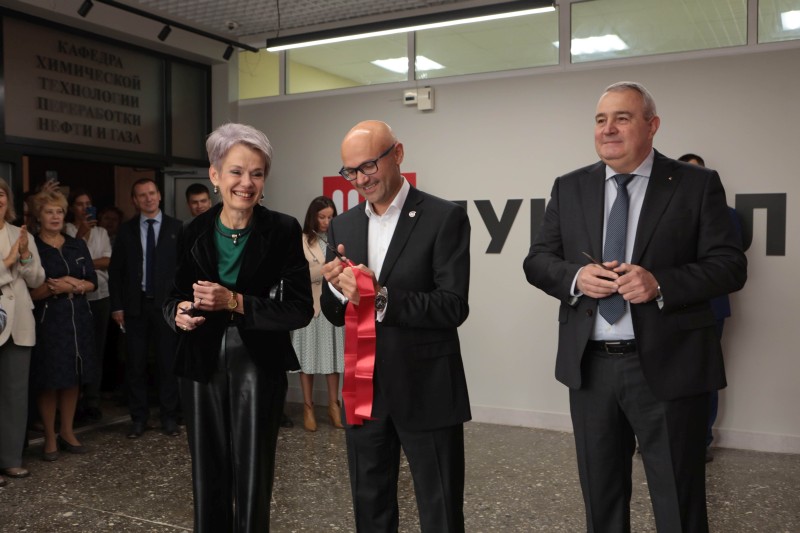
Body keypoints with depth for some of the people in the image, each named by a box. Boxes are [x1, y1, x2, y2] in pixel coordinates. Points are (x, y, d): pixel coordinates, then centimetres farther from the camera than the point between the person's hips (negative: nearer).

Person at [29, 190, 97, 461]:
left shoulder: (78, 245, 10)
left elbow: (92, 282, 7)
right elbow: (28, 291, -8)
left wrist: (75, 286, -12)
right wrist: (54, 288, -21)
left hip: (77, 318, 4)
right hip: (47, 320, -4)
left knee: (73, 378, 9)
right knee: (48, 381, 0)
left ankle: (67, 432, 21)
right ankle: (50, 438, 13)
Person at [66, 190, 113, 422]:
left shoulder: (101, 232, 13)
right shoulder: (65, 231, 3)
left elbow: (107, 262, 3)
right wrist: (81, 233, -17)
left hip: (100, 295, 3)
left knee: (97, 348, 3)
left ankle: (92, 401, 8)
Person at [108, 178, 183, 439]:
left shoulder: (176, 227, 2)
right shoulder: (126, 230, 7)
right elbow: (115, 270, 7)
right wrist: (117, 305, 0)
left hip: (167, 304, -1)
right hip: (135, 305, 2)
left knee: (168, 363, 4)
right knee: (135, 364, 6)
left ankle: (169, 417, 14)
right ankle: (138, 418, 16)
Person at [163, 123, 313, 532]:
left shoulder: (283, 230, -8)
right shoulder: (195, 232, 2)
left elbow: (300, 309, -10)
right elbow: (174, 297, 11)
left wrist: (235, 302, -21)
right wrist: (179, 313, -13)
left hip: (258, 365, -3)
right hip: (202, 364, 3)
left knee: (253, 481, 3)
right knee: (207, 477, 11)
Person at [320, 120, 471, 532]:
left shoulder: (444, 218, -9)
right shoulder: (343, 226, 8)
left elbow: (452, 307, -16)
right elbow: (335, 314, 9)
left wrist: (381, 297, -25)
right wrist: (336, 288, -13)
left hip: (426, 392, -5)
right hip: (363, 391, 5)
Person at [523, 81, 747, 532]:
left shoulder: (698, 185, -2)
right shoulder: (570, 188, 8)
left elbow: (730, 266, -6)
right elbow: (537, 261, 6)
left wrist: (660, 283, -22)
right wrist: (576, 276, -15)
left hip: (667, 366, -3)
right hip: (590, 365, 3)